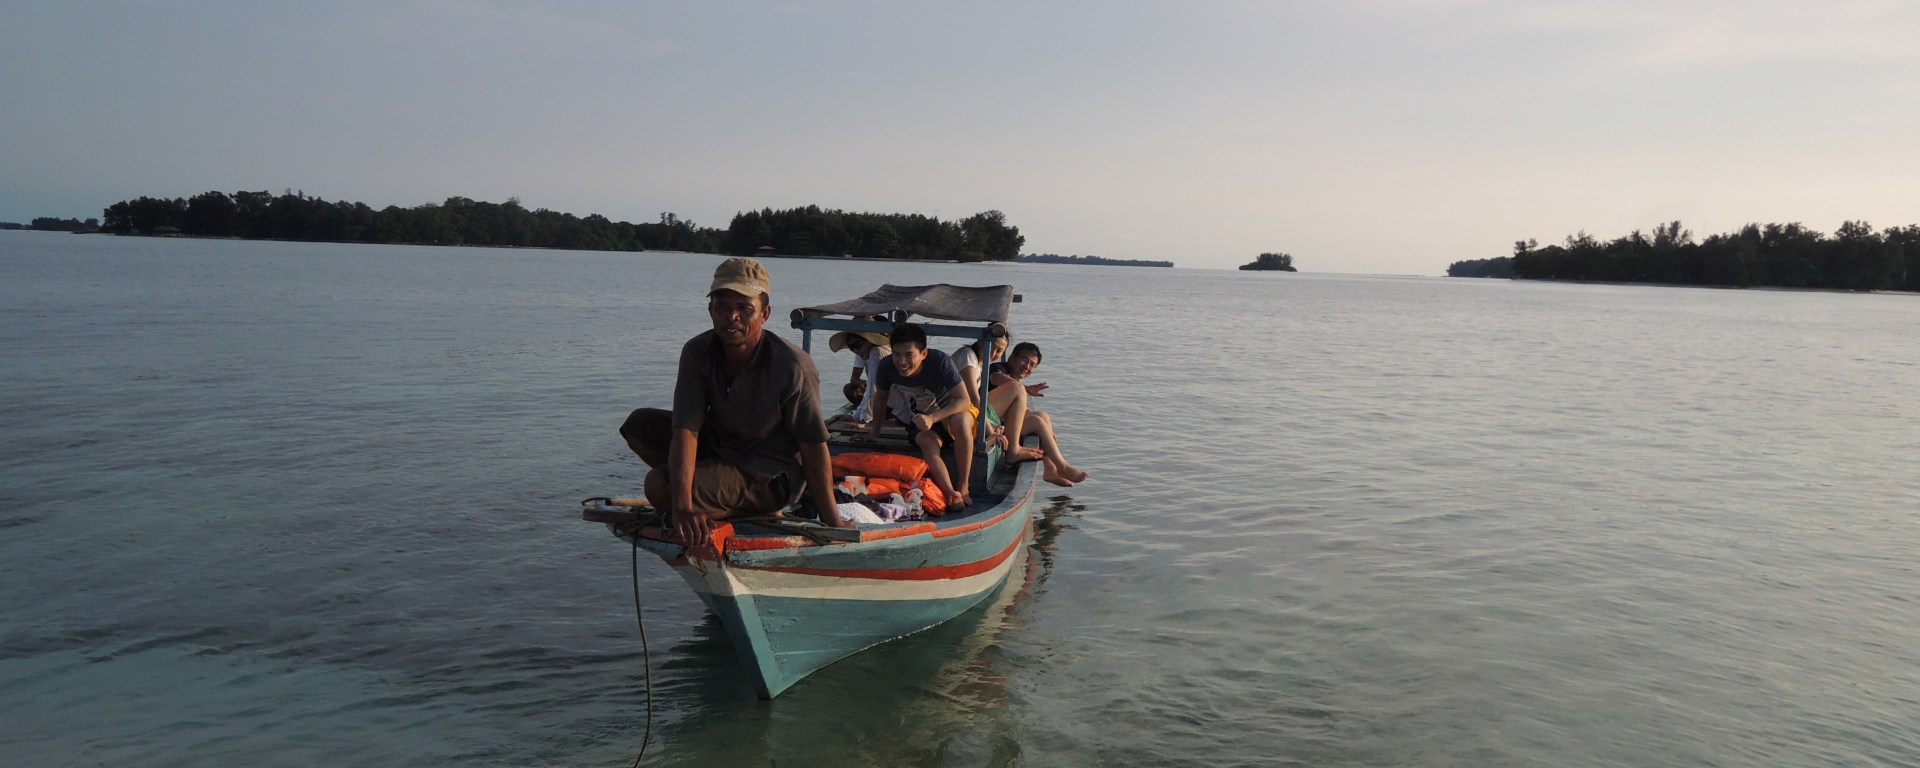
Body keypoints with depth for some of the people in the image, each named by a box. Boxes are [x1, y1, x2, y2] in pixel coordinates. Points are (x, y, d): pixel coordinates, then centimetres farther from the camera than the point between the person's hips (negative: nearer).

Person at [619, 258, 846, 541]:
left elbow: (813, 446, -21)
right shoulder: (697, 353, -14)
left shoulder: (791, 366, -27)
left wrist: (832, 521, -20)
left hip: (771, 477, -7)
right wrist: (682, 506, -37)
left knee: (660, 485, -23)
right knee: (639, 425, -3)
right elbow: (685, 430, -23)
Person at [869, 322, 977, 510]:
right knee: (927, 442, -33)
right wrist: (875, 435, 6)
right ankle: (951, 494, -33)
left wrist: (932, 418, -41)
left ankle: (963, 487, -26)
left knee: (960, 421, -37)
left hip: (949, 412, -2)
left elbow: (964, 401, -29)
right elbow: (880, 397, 4)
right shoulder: (887, 368, -18)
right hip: (920, 424, 2)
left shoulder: (940, 361, -28)